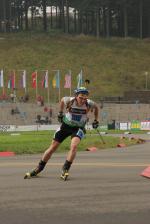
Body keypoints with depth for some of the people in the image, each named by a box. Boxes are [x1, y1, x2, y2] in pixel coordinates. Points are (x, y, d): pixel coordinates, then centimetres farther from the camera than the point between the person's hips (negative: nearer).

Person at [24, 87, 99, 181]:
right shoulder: (69, 101, -24)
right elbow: (62, 99, 1)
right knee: (52, 148, 5)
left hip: (78, 128, -1)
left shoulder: (89, 104, -22)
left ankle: (65, 170, -22)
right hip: (66, 125, 1)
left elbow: (96, 107, 3)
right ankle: (39, 169, 22)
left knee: (74, 146, -29)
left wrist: (96, 120, 3)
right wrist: (61, 112, 8)